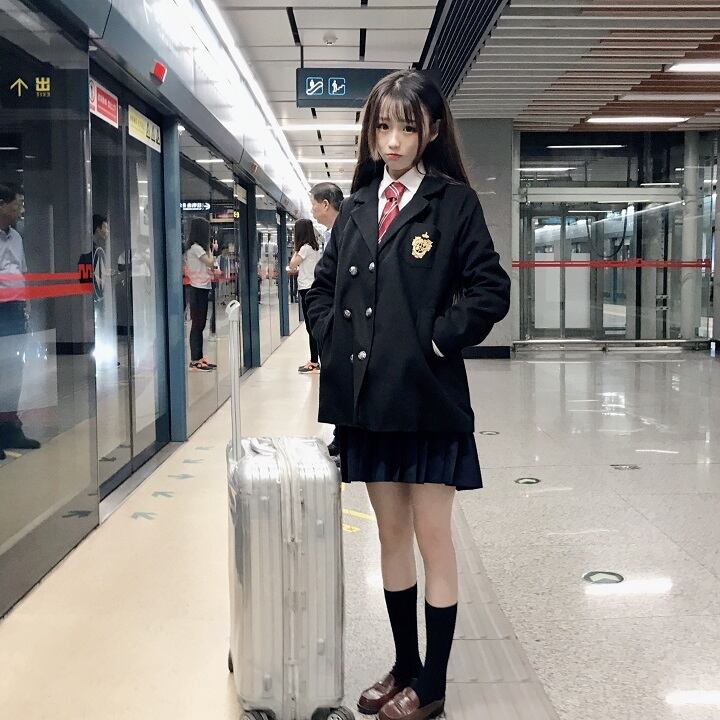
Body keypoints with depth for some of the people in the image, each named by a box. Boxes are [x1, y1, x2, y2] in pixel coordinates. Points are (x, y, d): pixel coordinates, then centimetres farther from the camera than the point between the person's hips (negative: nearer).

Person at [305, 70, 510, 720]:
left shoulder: (454, 202, -3)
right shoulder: (356, 208, 11)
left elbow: (490, 289, -8)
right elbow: (322, 288, 19)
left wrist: (437, 341, -11)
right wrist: (334, 339, 4)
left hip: (427, 395, -5)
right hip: (365, 397, 5)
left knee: (432, 536, 3)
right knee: (391, 533, 14)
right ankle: (404, 666, 28)